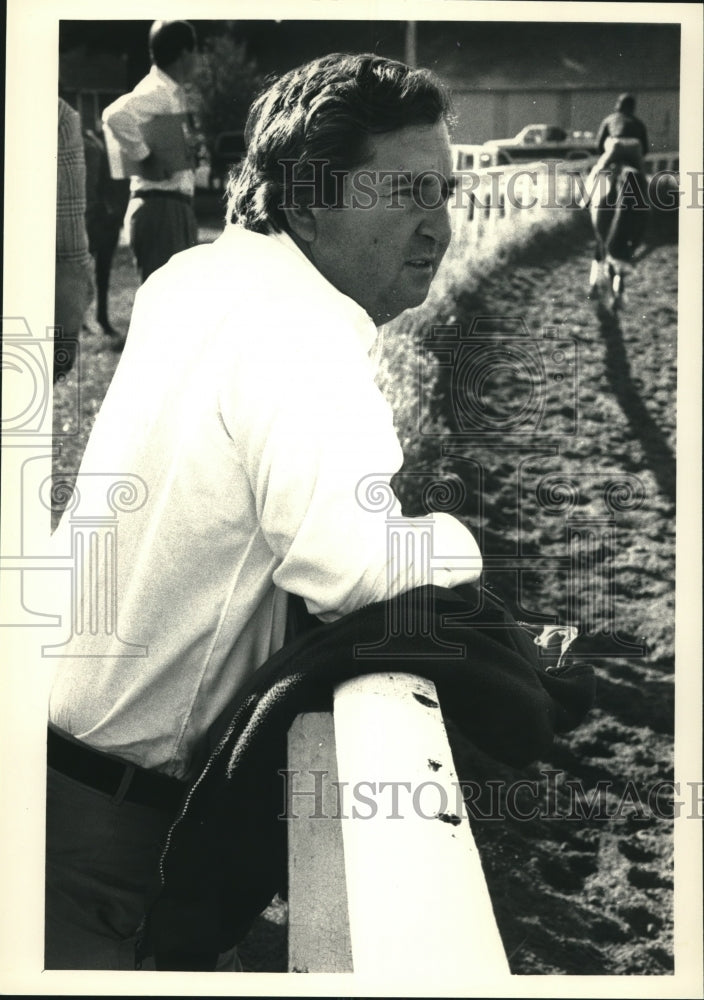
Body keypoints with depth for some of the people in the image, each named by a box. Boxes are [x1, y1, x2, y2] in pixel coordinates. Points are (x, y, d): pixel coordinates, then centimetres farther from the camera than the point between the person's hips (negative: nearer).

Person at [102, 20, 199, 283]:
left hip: (174, 206, 10)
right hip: (162, 209, -10)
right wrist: (144, 158, -22)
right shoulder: (157, 92, -14)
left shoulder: (173, 92, 16)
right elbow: (117, 114, -32)